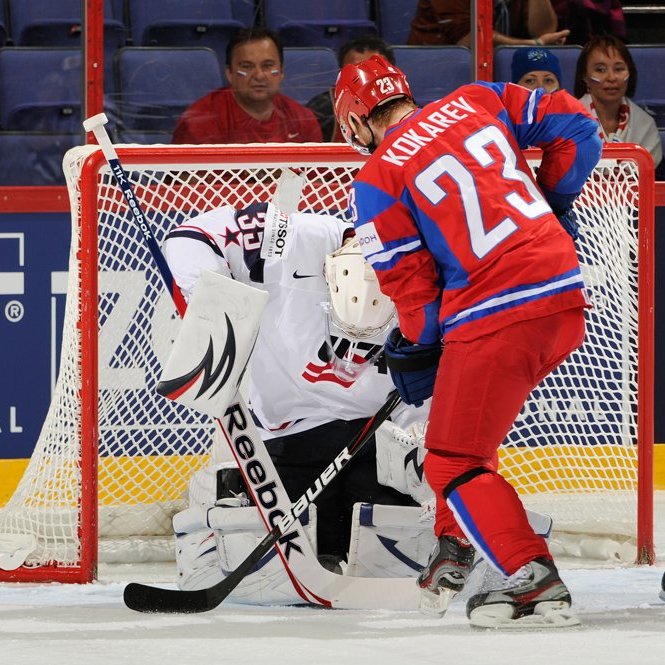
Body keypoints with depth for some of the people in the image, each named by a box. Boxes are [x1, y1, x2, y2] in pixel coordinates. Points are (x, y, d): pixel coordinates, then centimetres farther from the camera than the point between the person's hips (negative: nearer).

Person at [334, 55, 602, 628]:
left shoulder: (377, 180, -1)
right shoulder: (479, 102, 14)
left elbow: (410, 283, -1)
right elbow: (577, 129, 14)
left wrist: (416, 352, 15)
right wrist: (550, 202, 25)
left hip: (495, 317, -7)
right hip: (567, 302, 7)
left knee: (455, 461, 4)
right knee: (468, 418, 27)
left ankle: (534, 577, -9)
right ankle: (455, 548, 28)